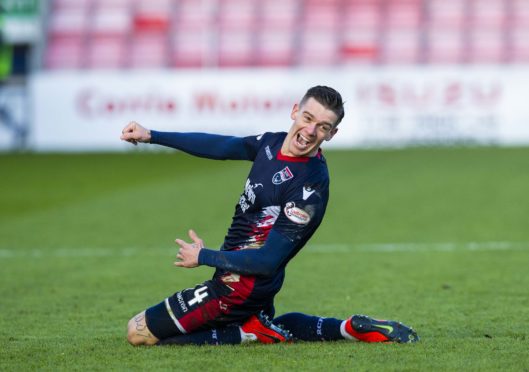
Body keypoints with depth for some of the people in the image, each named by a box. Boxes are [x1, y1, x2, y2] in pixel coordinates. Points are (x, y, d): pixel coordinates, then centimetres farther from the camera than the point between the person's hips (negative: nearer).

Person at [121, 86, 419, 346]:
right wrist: (150, 136, 14)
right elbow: (218, 146, 14)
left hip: (241, 289, -9)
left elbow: (266, 262, -25)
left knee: (139, 333, -2)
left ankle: (251, 333, -3)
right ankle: (345, 329, 18)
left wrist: (203, 257, -14)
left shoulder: (309, 188, -27)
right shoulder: (273, 143, -2)